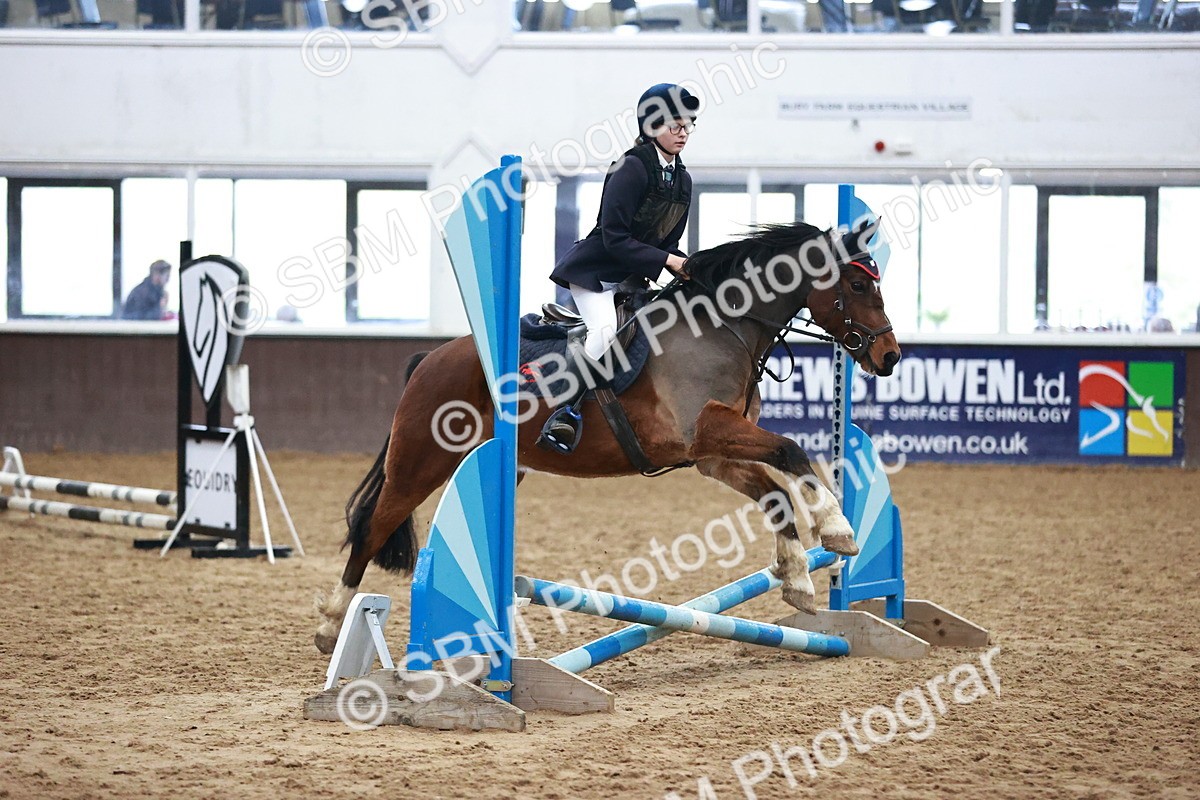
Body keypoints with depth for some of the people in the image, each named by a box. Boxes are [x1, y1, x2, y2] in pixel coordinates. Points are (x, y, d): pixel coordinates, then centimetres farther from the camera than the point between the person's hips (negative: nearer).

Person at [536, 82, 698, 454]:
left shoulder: (682, 180, 8)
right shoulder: (633, 168, -17)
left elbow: (666, 242, 13)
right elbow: (615, 238, -23)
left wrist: (684, 268, -7)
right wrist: (667, 260, -23)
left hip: (633, 277, 9)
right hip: (595, 270, -9)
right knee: (605, 329, -30)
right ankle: (564, 414, -29)